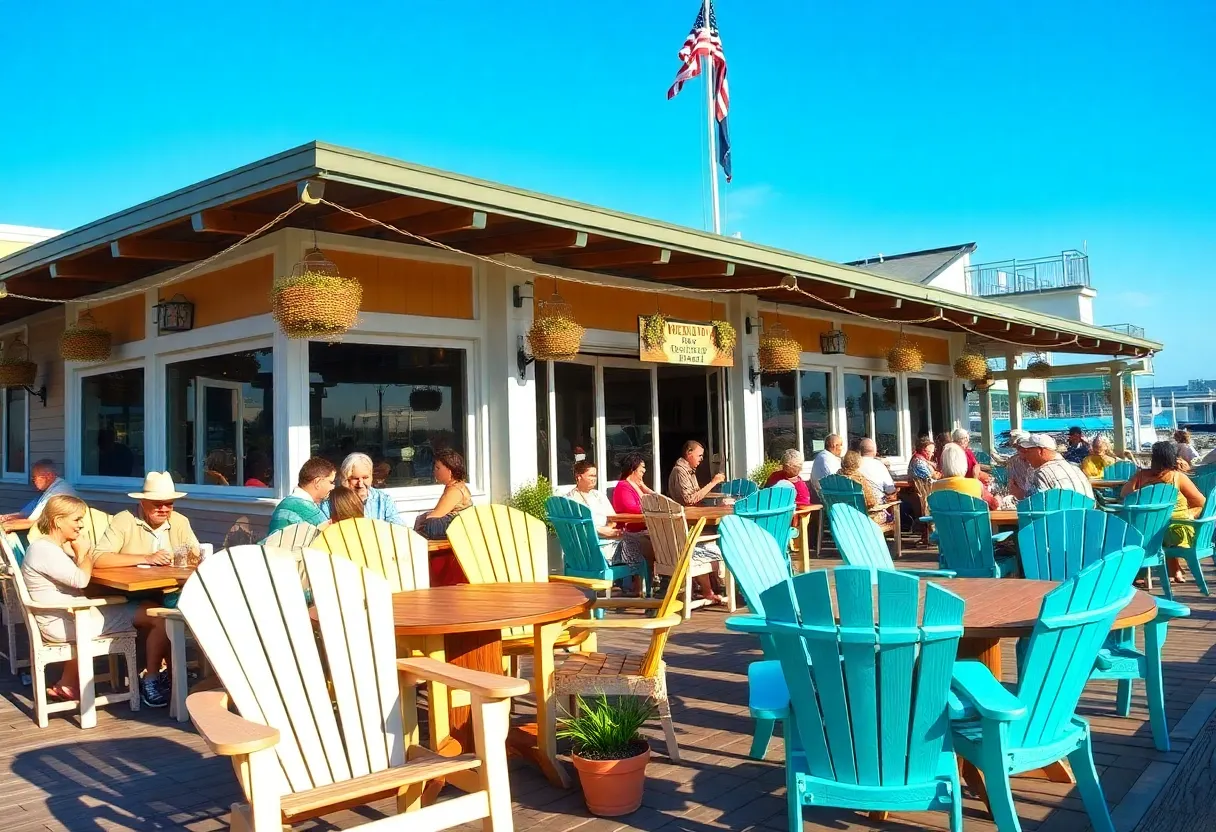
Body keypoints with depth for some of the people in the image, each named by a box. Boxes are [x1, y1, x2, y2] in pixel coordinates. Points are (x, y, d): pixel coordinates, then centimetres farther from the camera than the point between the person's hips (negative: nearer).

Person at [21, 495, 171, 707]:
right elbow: (81, 579, -24)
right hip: (65, 623, -11)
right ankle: (151, 683, 2)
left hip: (74, 615, 11)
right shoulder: (43, 550, -17)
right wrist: (83, 552, -7)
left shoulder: (53, 548, 15)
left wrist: (80, 553, 0)